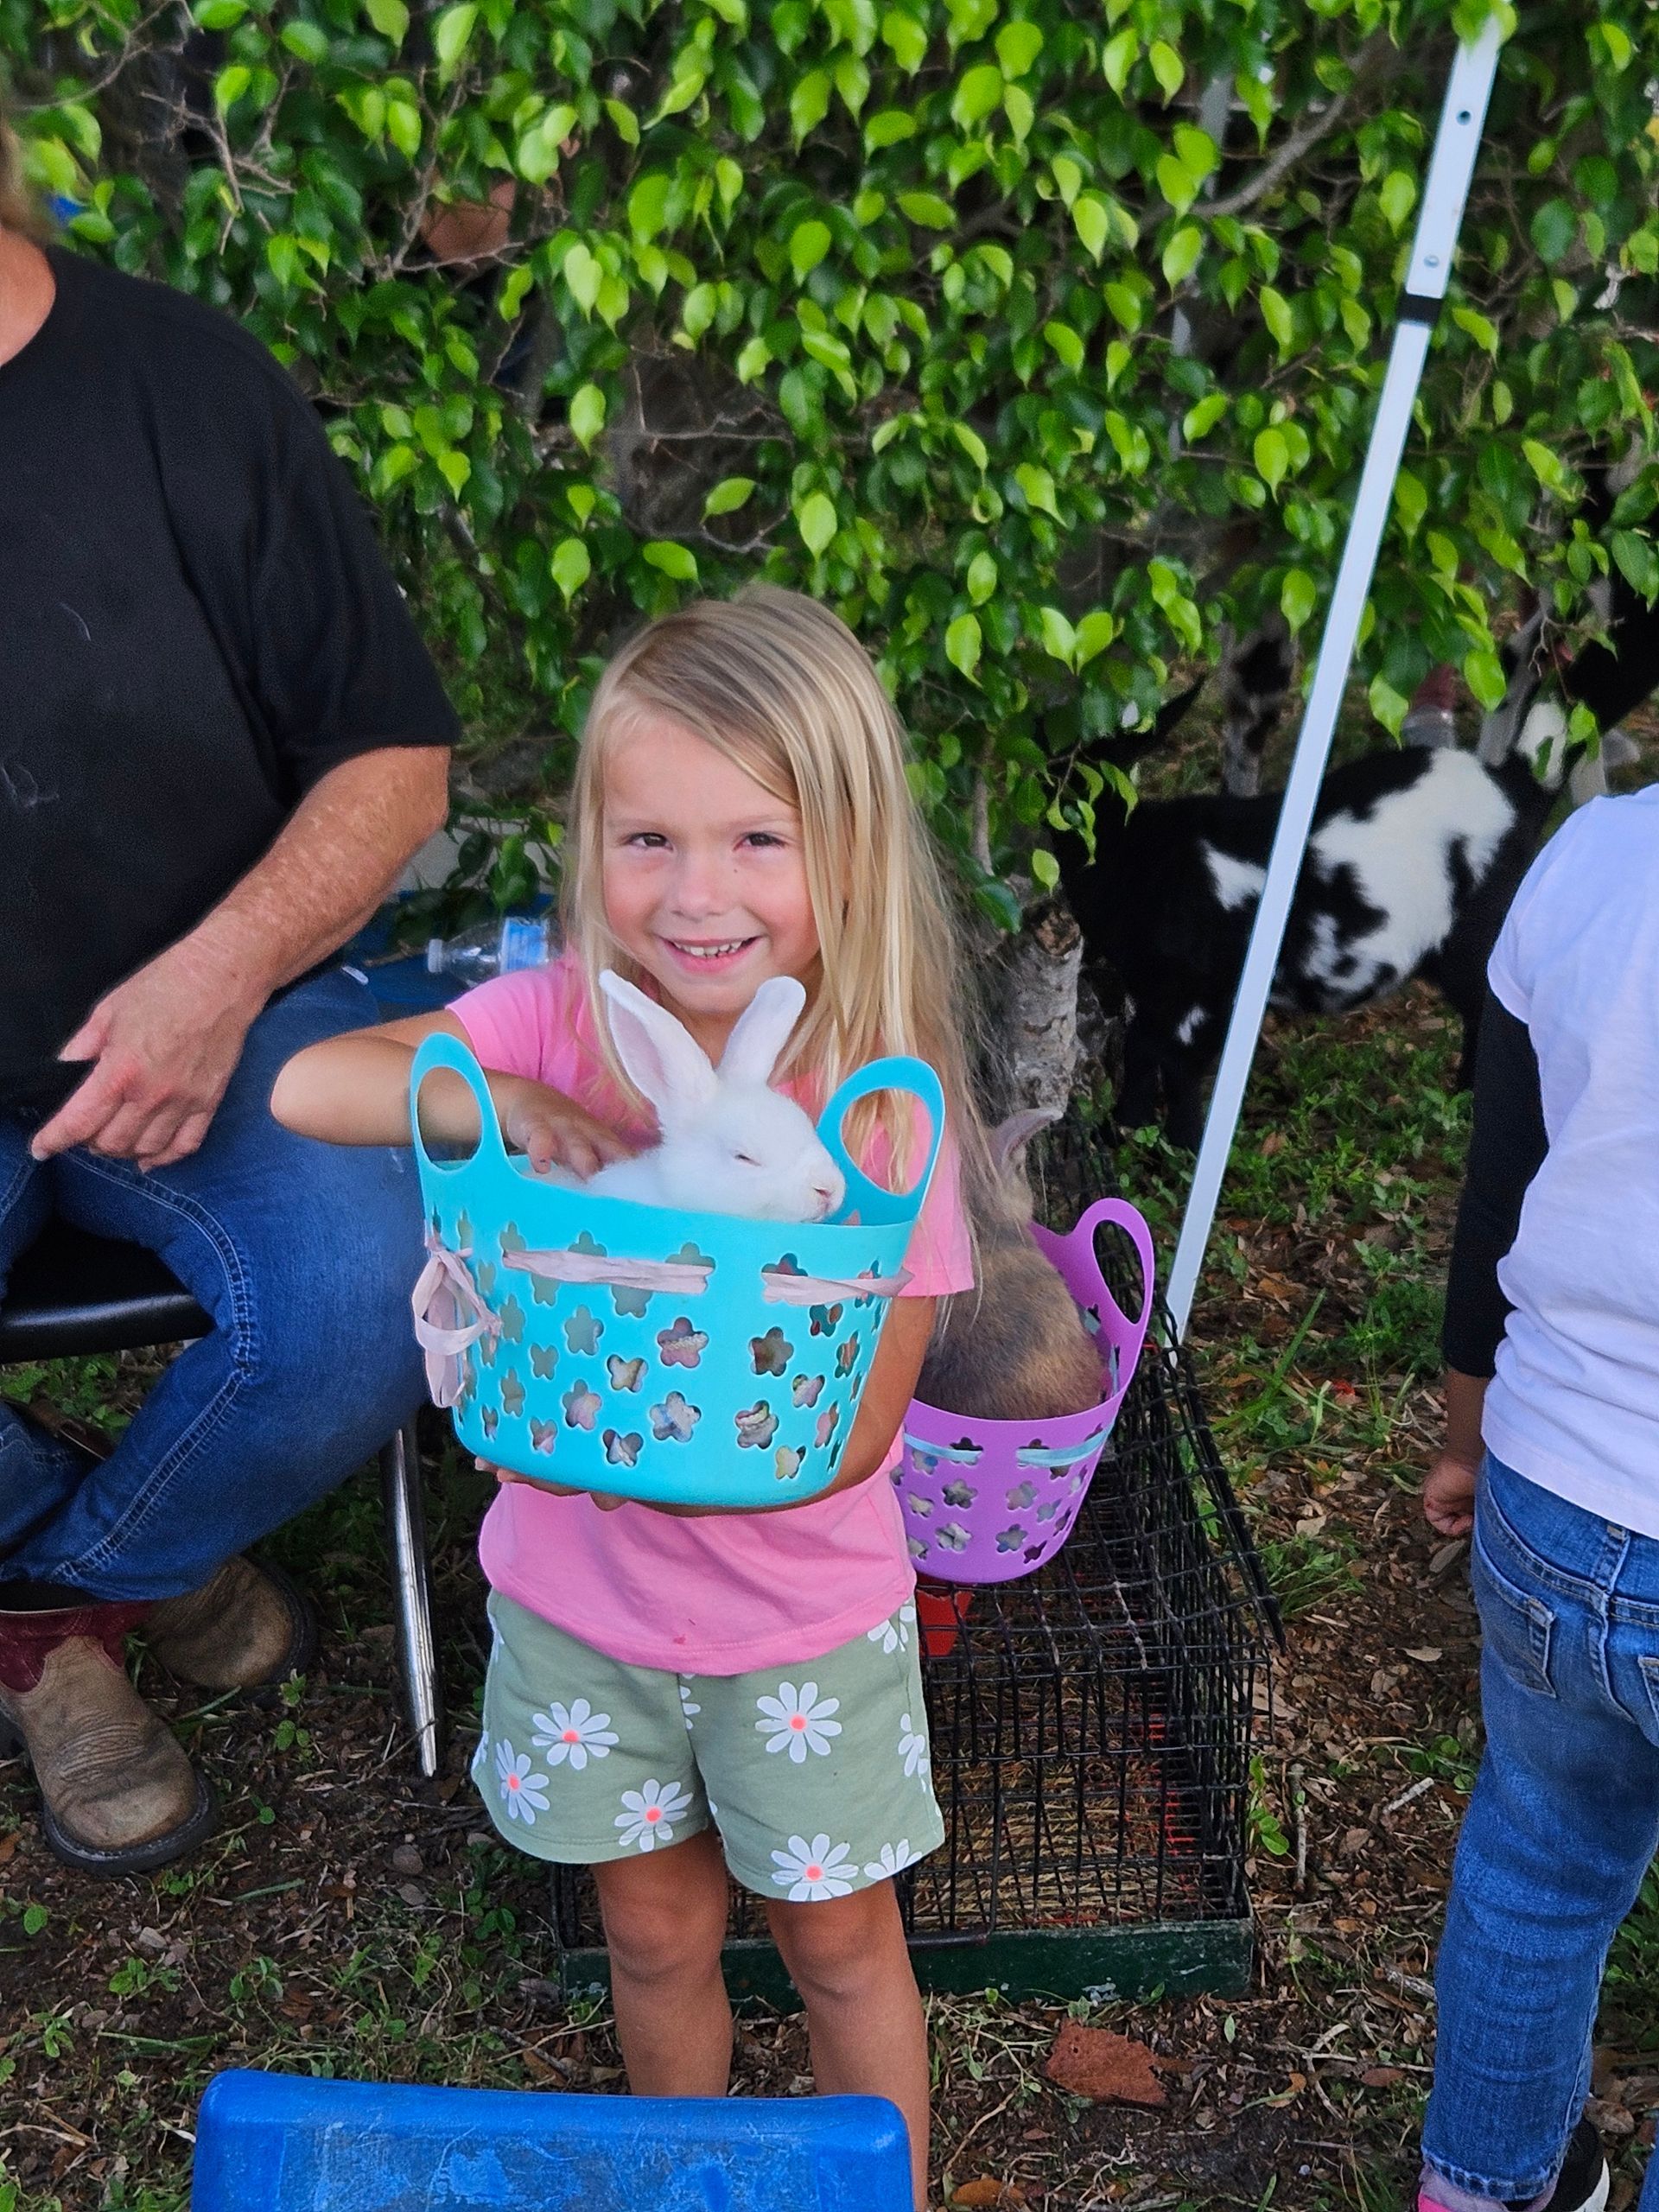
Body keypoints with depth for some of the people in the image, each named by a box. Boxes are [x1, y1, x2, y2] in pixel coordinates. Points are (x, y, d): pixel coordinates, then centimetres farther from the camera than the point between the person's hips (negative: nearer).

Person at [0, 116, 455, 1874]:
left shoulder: (184, 385, -5)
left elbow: (393, 753, -2)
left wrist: (220, 972, -17)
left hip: (211, 1010, 0)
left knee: (358, 1316, -24)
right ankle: (143, 1555, 12)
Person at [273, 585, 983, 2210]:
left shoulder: (880, 1101, -23)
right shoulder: (564, 1020, -15)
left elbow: (849, 1433, -22)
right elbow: (304, 1086, -17)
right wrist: (494, 1101, -33)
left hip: (802, 1617, -2)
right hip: (583, 1591, 3)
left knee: (837, 1942, 20)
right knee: (655, 1932, 24)